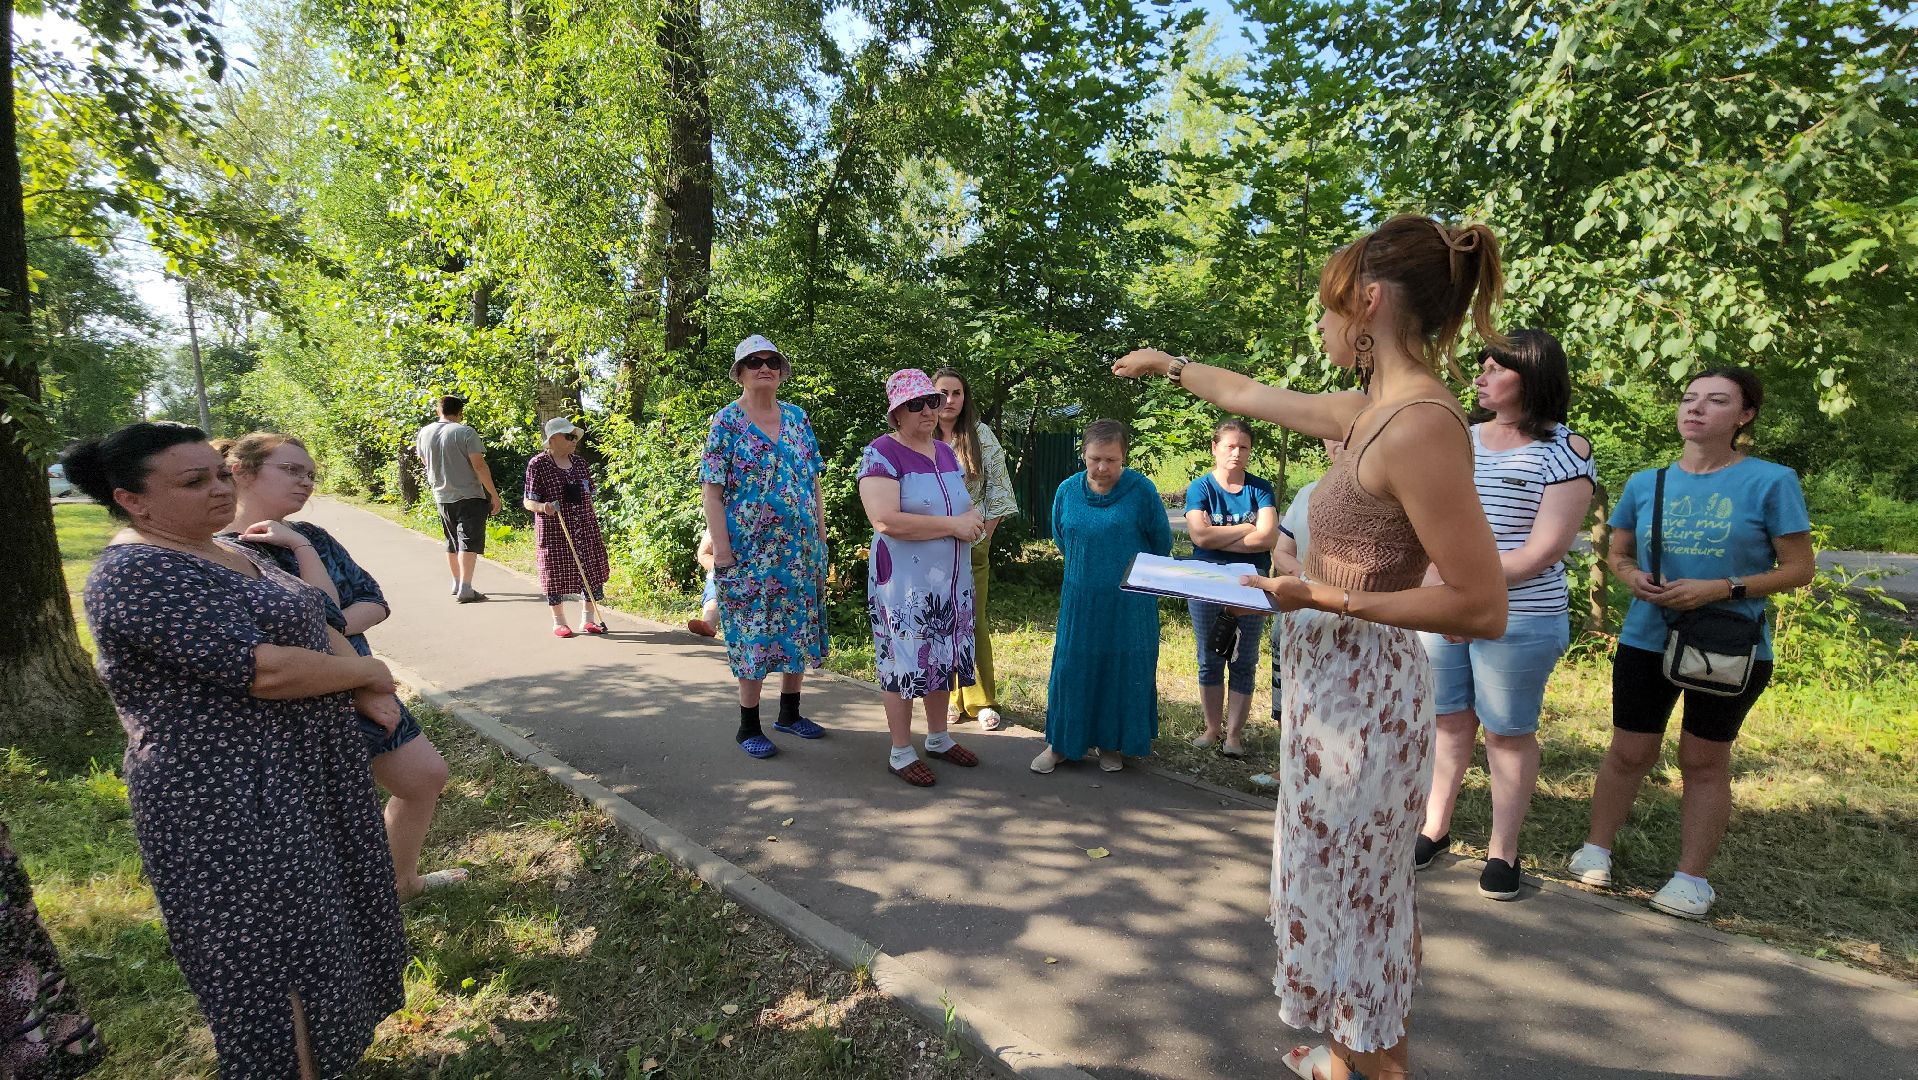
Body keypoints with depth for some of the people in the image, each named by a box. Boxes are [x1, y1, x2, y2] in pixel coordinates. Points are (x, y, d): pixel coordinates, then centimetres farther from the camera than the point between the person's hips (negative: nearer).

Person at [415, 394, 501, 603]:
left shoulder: (424, 433, 6)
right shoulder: (465, 433, -13)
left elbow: (426, 461, 20)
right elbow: (479, 466, -16)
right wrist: (494, 494, -12)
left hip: (442, 497, 6)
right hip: (469, 496, -6)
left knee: (452, 542, 18)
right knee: (469, 542, -7)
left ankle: (457, 584, 28)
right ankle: (465, 589, -13)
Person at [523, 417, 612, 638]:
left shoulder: (579, 462, 8)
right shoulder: (538, 464, -7)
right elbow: (528, 501, -6)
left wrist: (595, 526, 14)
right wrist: (542, 507, -28)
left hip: (584, 528, 5)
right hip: (553, 530, -5)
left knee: (591, 570, 5)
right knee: (556, 574, 4)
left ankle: (588, 618, 18)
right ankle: (559, 622, 18)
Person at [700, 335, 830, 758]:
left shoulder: (797, 417, 9)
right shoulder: (726, 422, -5)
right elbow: (711, 490, -8)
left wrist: (820, 529, 8)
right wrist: (721, 547, -15)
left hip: (803, 546, 5)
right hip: (750, 548, -5)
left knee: (798, 628, 11)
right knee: (753, 631, 0)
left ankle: (790, 712, 27)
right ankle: (749, 726, 14)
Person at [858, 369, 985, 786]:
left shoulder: (945, 452, 10)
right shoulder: (882, 453, -14)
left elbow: (965, 503, 21)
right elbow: (886, 521, -25)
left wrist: (973, 518, -5)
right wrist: (953, 525, -20)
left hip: (950, 579, 7)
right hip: (904, 582, -7)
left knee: (942, 657, 16)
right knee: (904, 661, 3)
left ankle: (938, 738, 33)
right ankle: (901, 753, 17)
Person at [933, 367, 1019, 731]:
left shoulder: (981, 436, 2)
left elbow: (998, 487, 3)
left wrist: (984, 534, -3)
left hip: (972, 546, 0)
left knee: (973, 622, 2)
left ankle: (981, 701, 12)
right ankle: (950, 697, 18)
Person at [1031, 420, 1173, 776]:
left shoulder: (1141, 489, -10)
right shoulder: (1068, 490, -2)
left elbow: (1161, 544, 3)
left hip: (1129, 603, -2)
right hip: (1079, 599, 2)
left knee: (1124, 670, 7)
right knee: (1070, 667, 6)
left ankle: (1112, 743, 24)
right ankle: (1060, 743, 19)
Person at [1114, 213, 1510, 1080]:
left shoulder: (1422, 426, -22)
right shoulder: (1373, 412, 6)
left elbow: (1483, 608, -24)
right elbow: (1249, 397, 22)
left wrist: (1327, 599, -21)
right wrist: (1168, 364, 32)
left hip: (1362, 694, -9)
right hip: (1336, 684, 9)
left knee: (1354, 901, 10)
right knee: (1347, 892, 23)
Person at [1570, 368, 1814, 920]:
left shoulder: (1771, 482, -6)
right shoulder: (1646, 483, 3)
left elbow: (1800, 568, -6)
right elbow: (1618, 554, 13)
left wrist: (1721, 589, -19)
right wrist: (1634, 577, -9)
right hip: (1646, 641, 2)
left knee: (1705, 760, 9)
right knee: (1629, 752, 9)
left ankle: (1692, 876, 21)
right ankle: (1596, 849, 23)